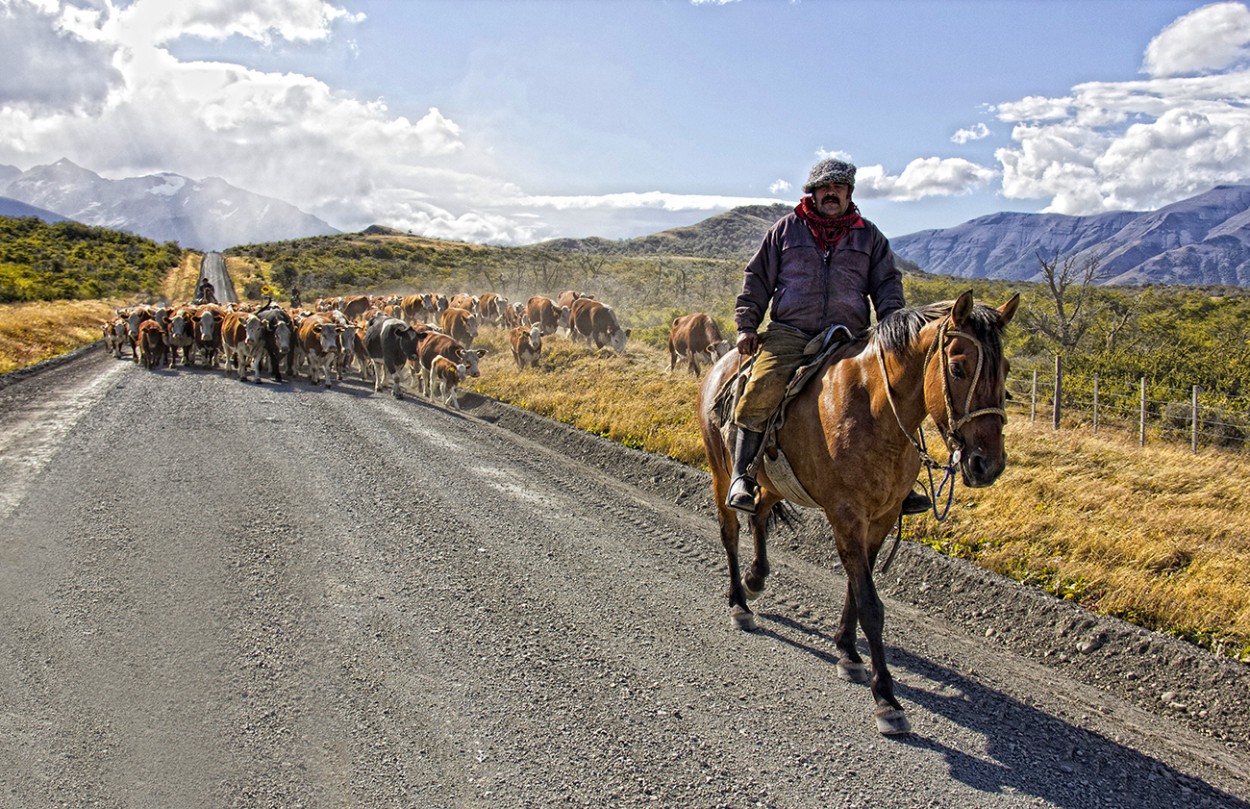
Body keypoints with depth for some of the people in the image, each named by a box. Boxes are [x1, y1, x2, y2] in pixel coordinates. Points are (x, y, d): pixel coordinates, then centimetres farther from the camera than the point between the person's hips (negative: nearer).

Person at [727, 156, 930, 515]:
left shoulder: (870, 236, 18)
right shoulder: (786, 229, 14)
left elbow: (888, 284, 15)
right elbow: (757, 278, 15)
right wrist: (746, 325, 4)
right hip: (789, 334, -1)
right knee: (761, 391, -24)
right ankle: (742, 478, -16)